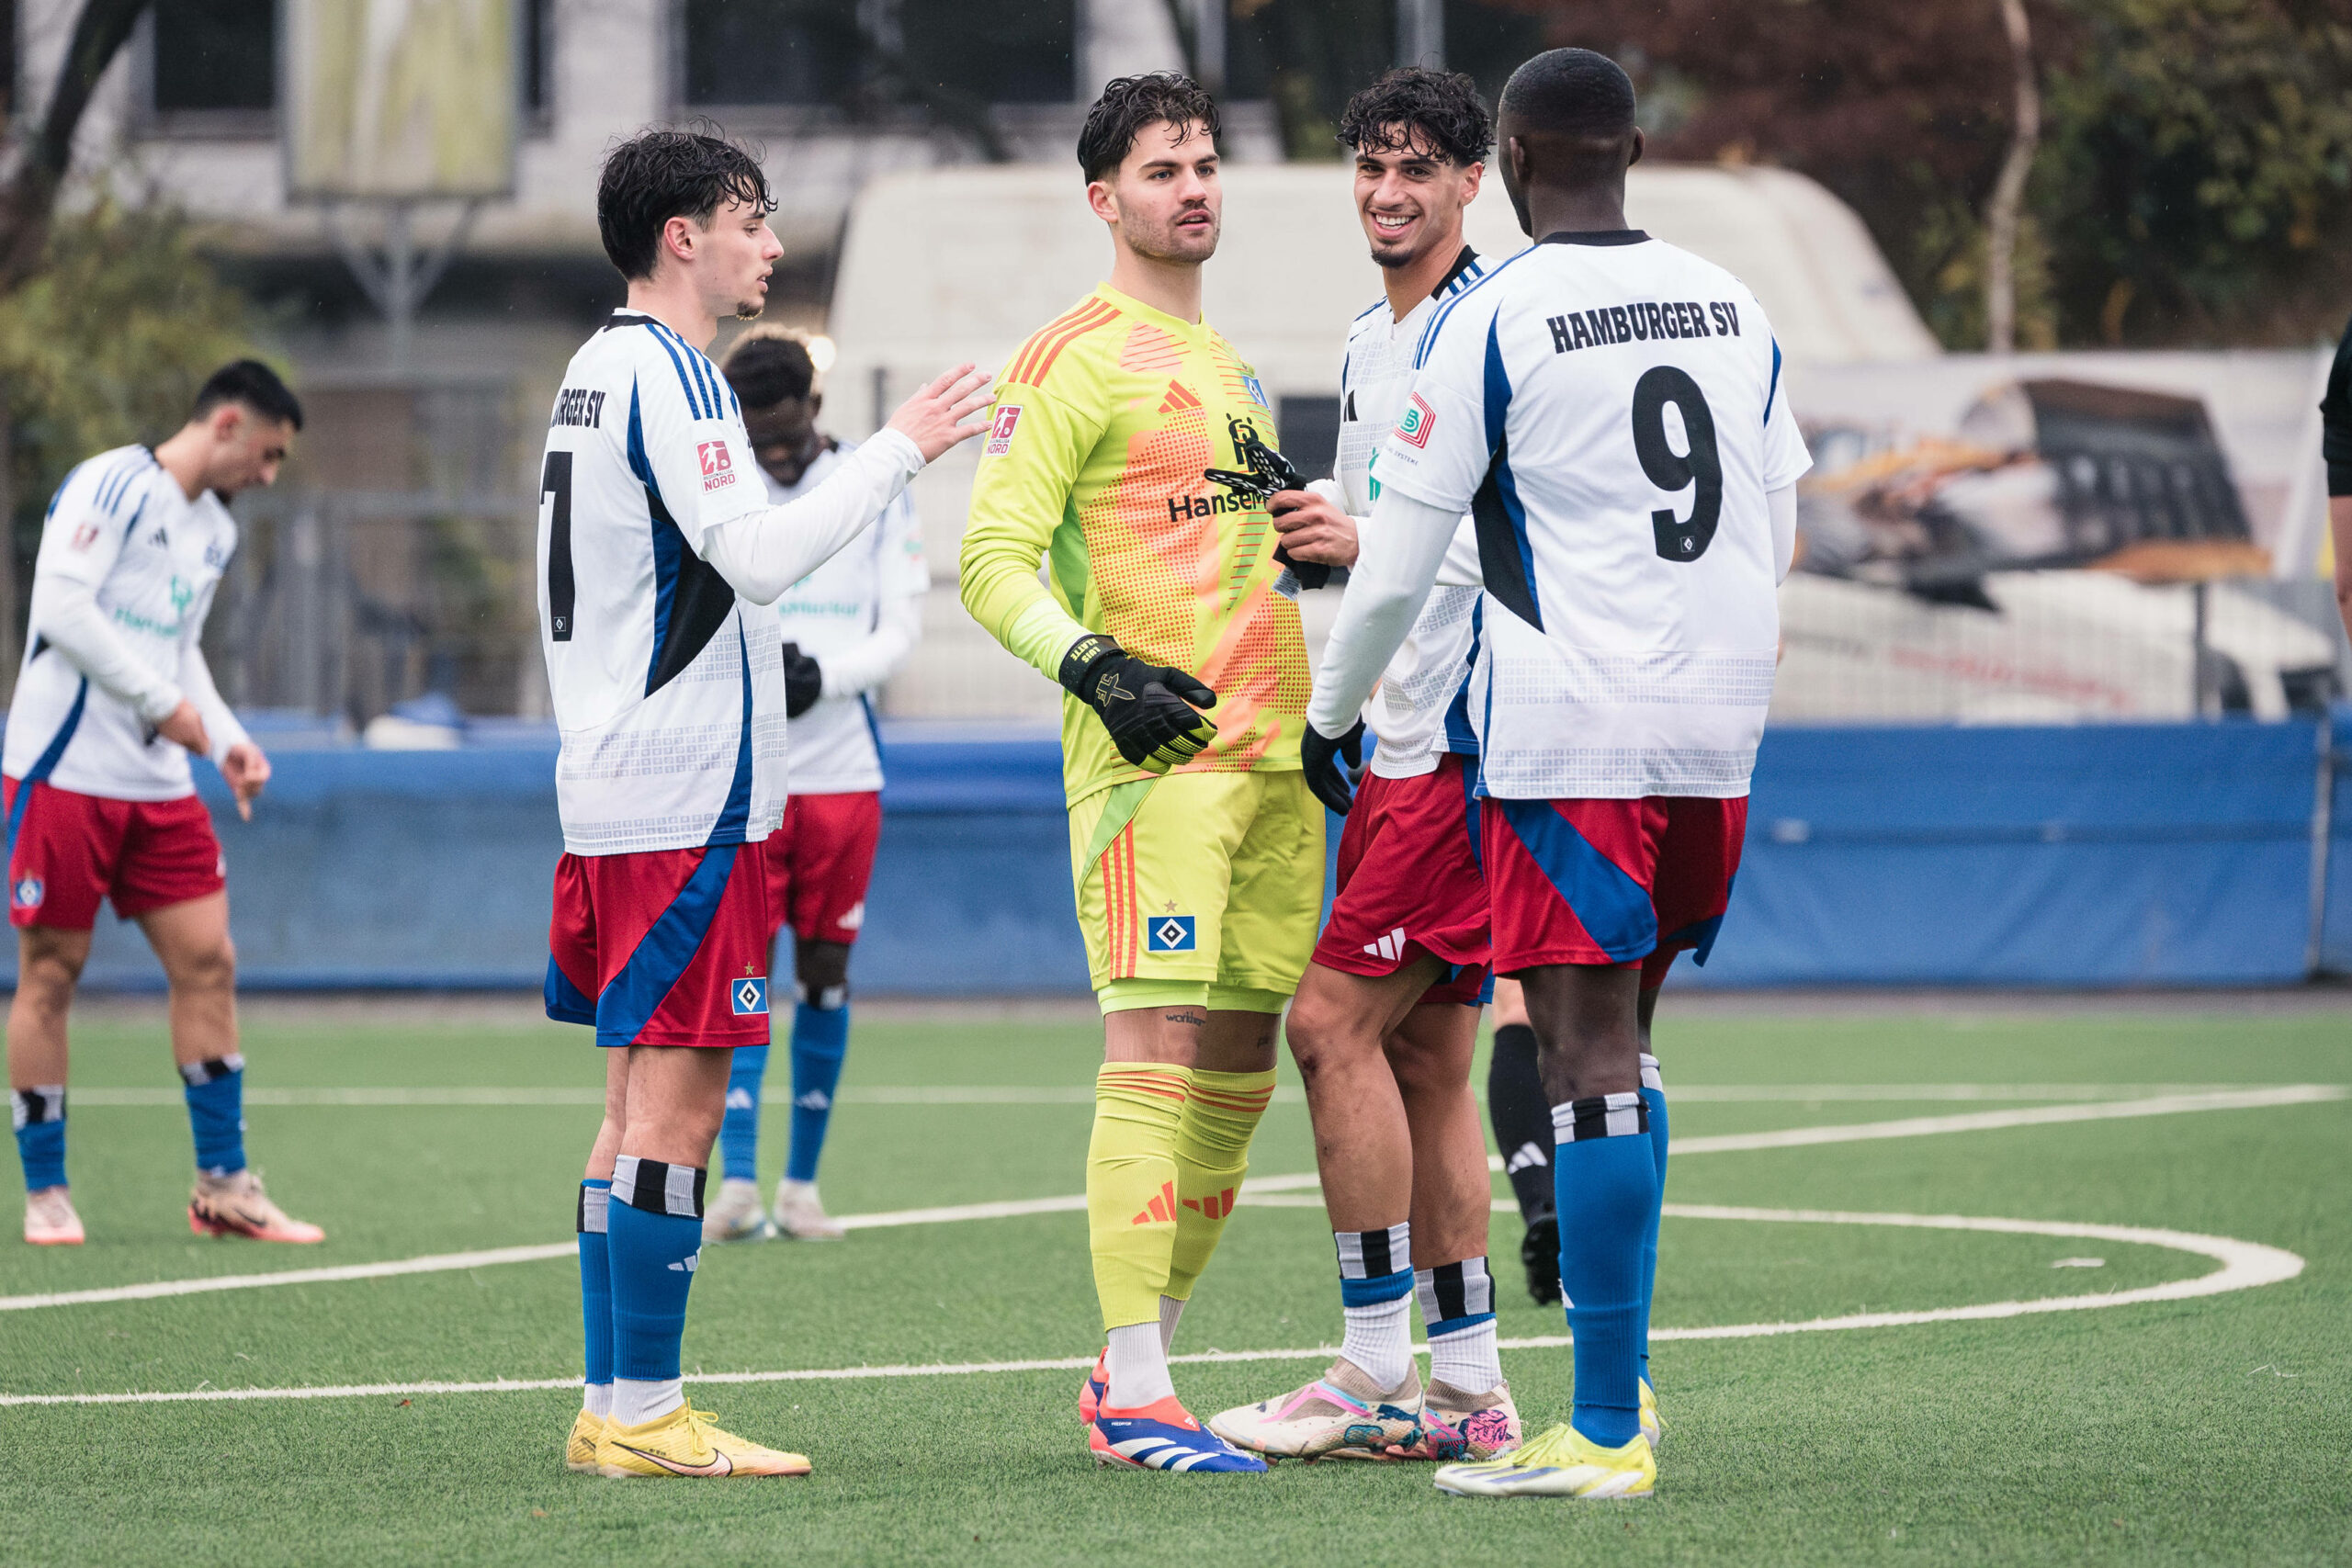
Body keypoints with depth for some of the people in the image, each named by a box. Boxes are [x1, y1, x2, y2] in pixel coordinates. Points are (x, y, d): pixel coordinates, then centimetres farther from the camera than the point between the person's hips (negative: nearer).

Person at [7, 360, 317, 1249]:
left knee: (207, 964, 2)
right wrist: (165, 703, -17)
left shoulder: (216, 533, 16)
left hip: (158, 784, 8)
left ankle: (223, 1185, 7)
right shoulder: (111, 485, -11)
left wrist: (227, 742, 9)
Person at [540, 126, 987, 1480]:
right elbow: (756, 552, -20)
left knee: (642, 1102, 11)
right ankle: (645, 1414, -8)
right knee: (676, 1105, -8)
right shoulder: (667, 373, -12)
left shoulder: (602, 369, 19)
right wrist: (899, 452, -13)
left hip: (610, 797, 10)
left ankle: (614, 1408, 12)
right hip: (686, 799, -10)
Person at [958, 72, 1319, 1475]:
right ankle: (1134, 1392, -14)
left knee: (1239, 1065, 7)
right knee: (1159, 1044, -13)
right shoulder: (1076, 360, -4)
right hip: (1153, 750, -8)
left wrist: (1322, 718, 24)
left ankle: (1141, 1362, 14)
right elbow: (995, 559, -9)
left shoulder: (1231, 368, 21)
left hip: (1272, 750, 8)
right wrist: (1093, 665, -22)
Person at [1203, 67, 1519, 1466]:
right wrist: (1298, 526, 13)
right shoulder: (1368, 345, 19)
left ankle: (1376, 1366, -7)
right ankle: (1470, 1388, 11)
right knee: (1424, 1059, 8)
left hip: (1468, 745, -9)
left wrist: (1372, 540, -22)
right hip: (1398, 745, 9)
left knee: (1336, 1022, -12)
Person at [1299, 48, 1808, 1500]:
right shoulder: (1733, 305, 10)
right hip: (1717, 727, 6)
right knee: (1611, 1045, 19)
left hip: (1568, 733, -6)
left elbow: (1401, 561, -4)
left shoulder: (1491, 319, -7)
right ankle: (1619, 1372, 18)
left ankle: (1605, 1433, -7)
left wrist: (1331, 713, 11)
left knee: (1590, 1059, -6)